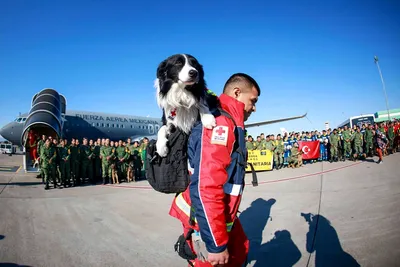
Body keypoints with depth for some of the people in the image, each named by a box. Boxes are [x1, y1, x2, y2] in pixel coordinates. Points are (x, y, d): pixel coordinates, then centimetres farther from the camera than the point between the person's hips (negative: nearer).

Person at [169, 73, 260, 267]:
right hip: (206, 221, -10)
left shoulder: (227, 123, 10)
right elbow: (205, 187, -31)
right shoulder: (220, 123, -25)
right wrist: (216, 243, -25)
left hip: (221, 216, 10)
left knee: (239, 251, 25)